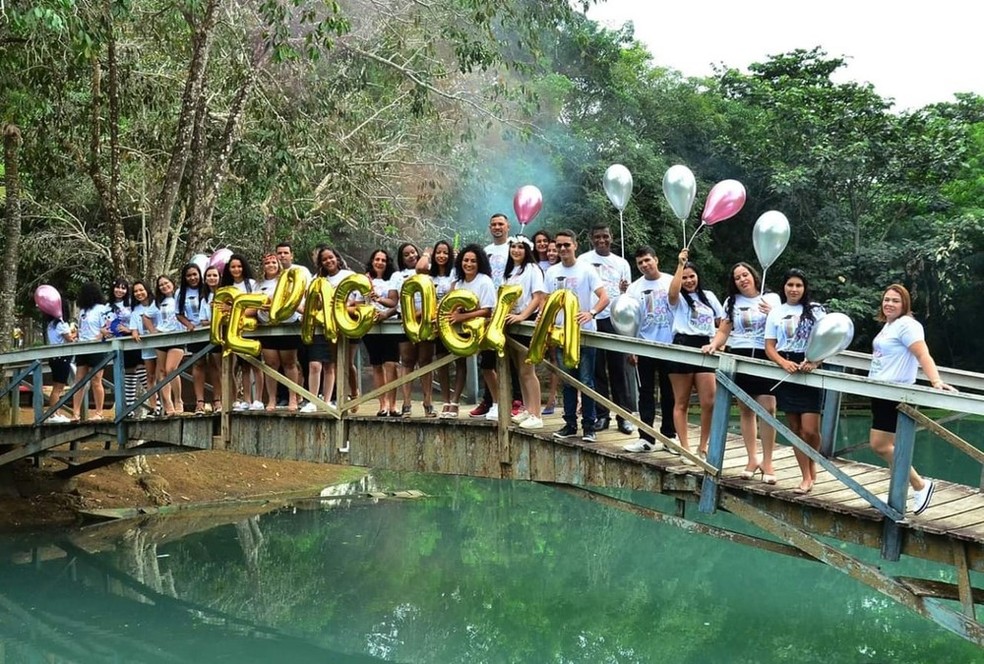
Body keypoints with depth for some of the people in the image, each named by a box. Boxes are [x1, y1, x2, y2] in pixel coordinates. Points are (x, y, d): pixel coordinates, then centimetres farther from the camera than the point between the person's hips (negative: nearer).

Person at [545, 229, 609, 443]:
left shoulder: (586, 270, -5)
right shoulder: (551, 272, 9)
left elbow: (604, 298, -11)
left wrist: (591, 313, -29)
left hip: (584, 333, -4)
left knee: (586, 381, -2)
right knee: (567, 381, 10)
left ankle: (588, 426, 4)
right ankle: (570, 424, 17)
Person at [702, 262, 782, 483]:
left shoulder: (771, 299, 7)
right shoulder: (731, 302, 14)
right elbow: (723, 331, 12)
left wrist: (772, 315, -15)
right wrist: (714, 345, -7)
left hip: (764, 357, -3)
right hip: (738, 358, 3)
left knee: (768, 408, -12)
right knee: (746, 410, 5)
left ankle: (767, 462, -6)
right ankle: (752, 459, 13)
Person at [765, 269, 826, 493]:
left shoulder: (815, 310, 4)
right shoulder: (776, 313, 9)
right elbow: (769, 347, 6)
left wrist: (815, 362, -17)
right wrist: (784, 363, -13)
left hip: (809, 371, -2)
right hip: (786, 372, 2)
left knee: (809, 429, -10)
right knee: (795, 429, 5)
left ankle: (812, 463, 19)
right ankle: (807, 477, 12)